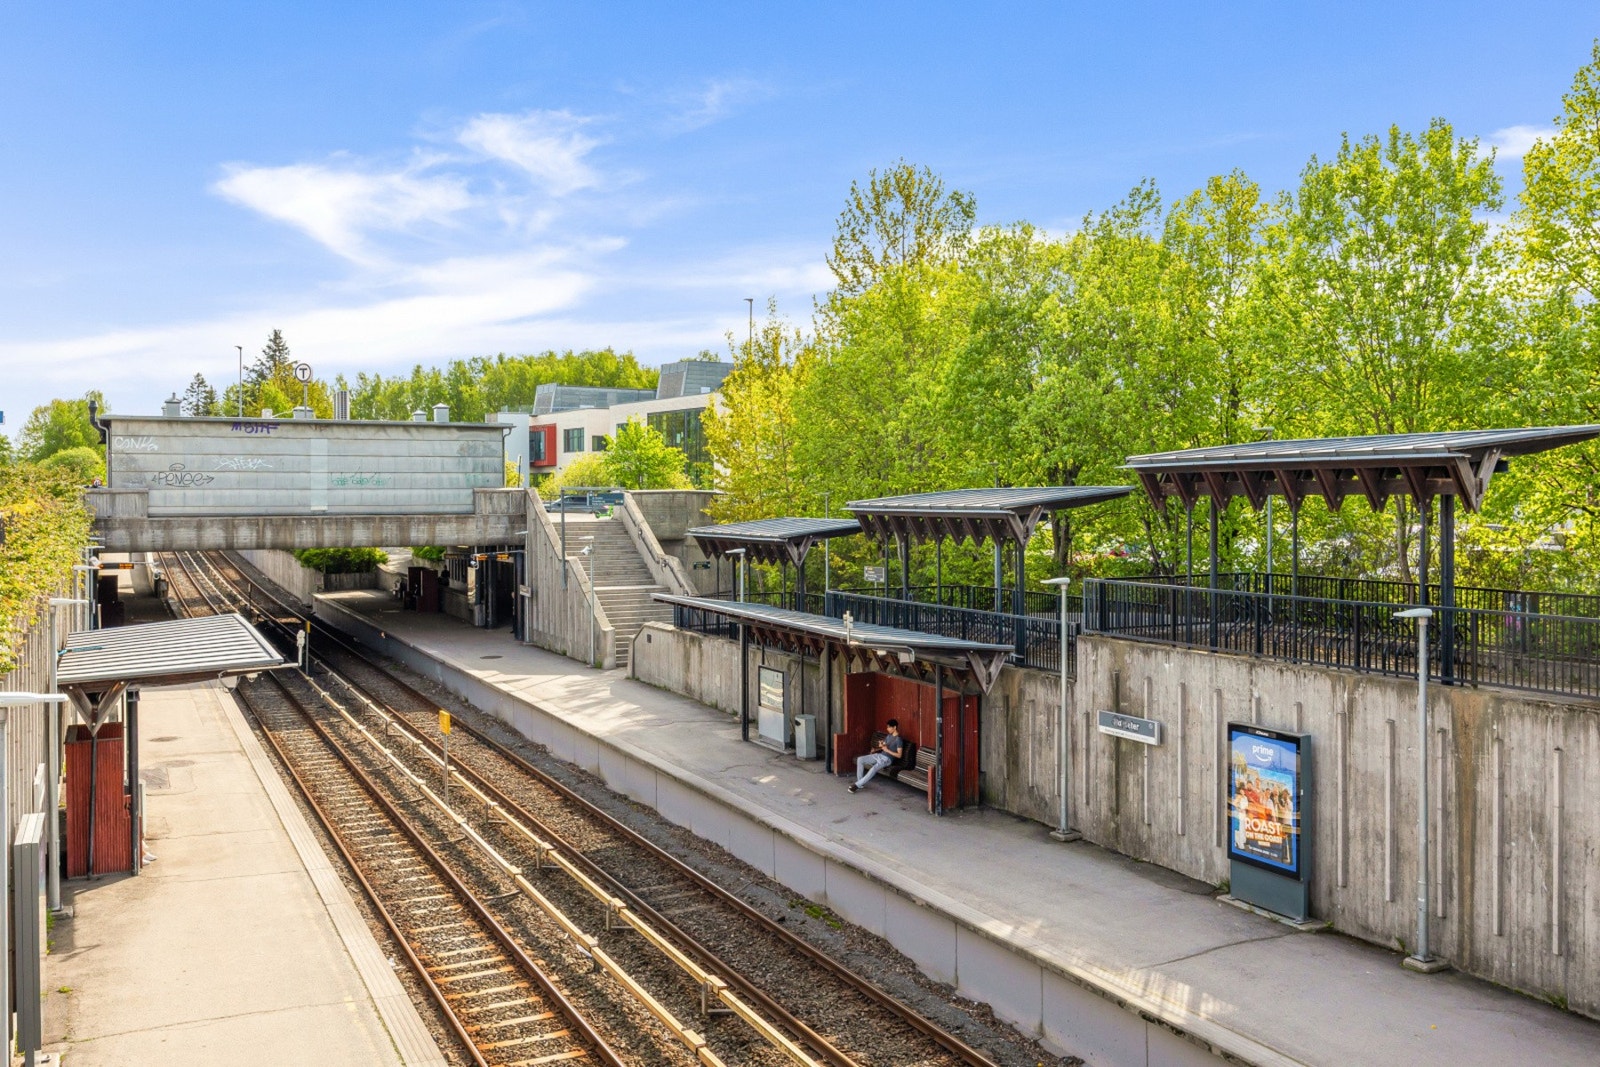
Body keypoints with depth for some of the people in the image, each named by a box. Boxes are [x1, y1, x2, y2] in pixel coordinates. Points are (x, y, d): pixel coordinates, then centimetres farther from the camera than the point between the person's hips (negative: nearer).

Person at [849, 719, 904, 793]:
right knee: (860, 759, -6)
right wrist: (875, 750, 3)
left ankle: (857, 785, -31)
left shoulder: (899, 739, -12)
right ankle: (859, 781, -5)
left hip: (887, 759, -9)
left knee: (873, 769, -35)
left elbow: (899, 755, -16)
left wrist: (887, 750, -20)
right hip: (879, 755, 9)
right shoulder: (888, 736, 14)